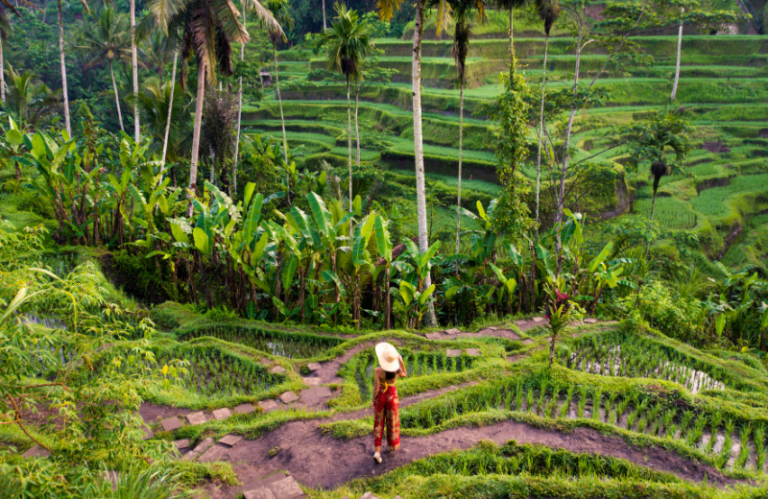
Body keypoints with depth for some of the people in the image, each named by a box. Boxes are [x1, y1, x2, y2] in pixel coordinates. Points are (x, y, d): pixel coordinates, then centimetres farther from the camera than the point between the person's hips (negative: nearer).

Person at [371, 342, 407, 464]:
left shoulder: (378, 370, -26)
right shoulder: (397, 369, -17)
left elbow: (376, 388, -21)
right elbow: (404, 375, 7)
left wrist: (373, 401, -5)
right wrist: (401, 361, 5)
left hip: (380, 396, -1)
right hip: (392, 395, 2)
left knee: (379, 423, 13)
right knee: (392, 421, 22)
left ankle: (378, 451, 7)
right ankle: (392, 446, 41)